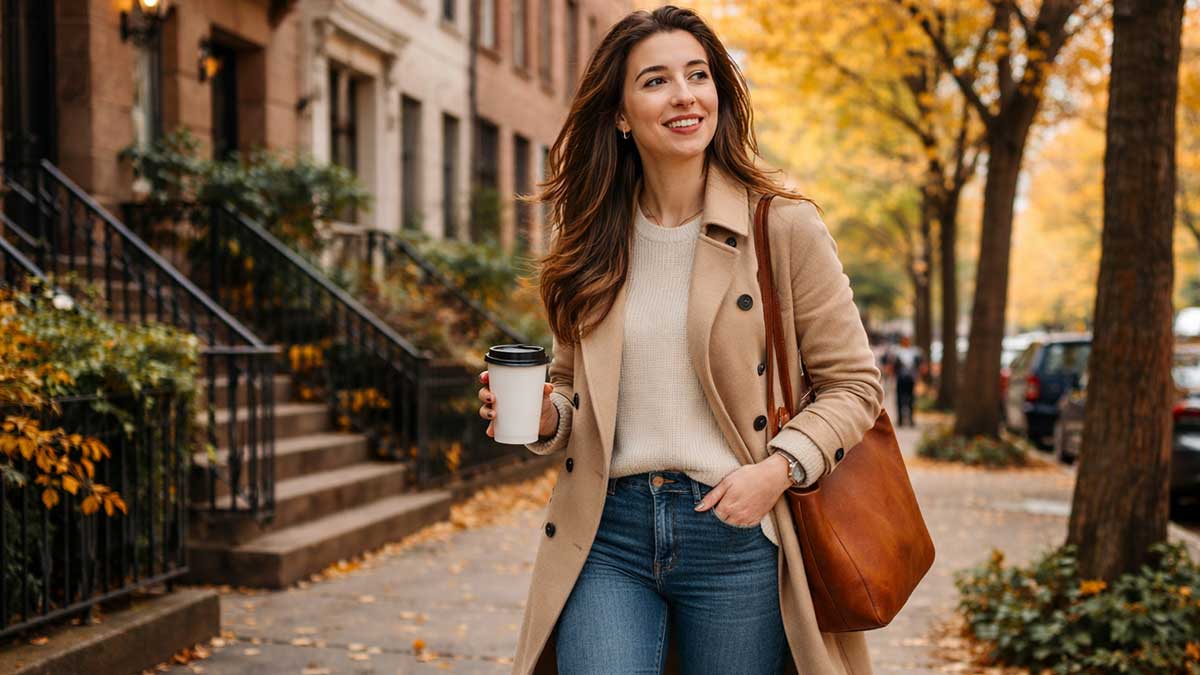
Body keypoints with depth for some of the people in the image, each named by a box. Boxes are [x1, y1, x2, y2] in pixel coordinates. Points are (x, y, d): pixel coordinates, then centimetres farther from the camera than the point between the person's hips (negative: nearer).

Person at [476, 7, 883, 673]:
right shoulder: (595, 243, 8)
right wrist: (545, 417, -4)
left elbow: (855, 383, 0)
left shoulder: (784, 227, -3)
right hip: (607, 534, 2)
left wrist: (780, 466, -15)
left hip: (733, 534, -2)